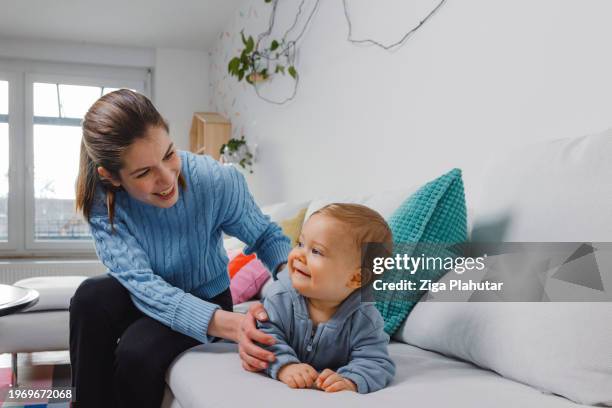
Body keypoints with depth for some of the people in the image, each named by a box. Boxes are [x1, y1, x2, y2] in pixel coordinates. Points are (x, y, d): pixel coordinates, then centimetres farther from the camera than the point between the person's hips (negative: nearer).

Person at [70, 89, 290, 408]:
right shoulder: (101, 201, -23)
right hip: (148, 297, 2)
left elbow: (266, 236, -11)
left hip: (205, 298, -1)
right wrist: (227, 324, -49)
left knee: (138, 351, -30)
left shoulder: (218, 182, -26)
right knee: (91, 297, -30)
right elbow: (143, 283, -33)